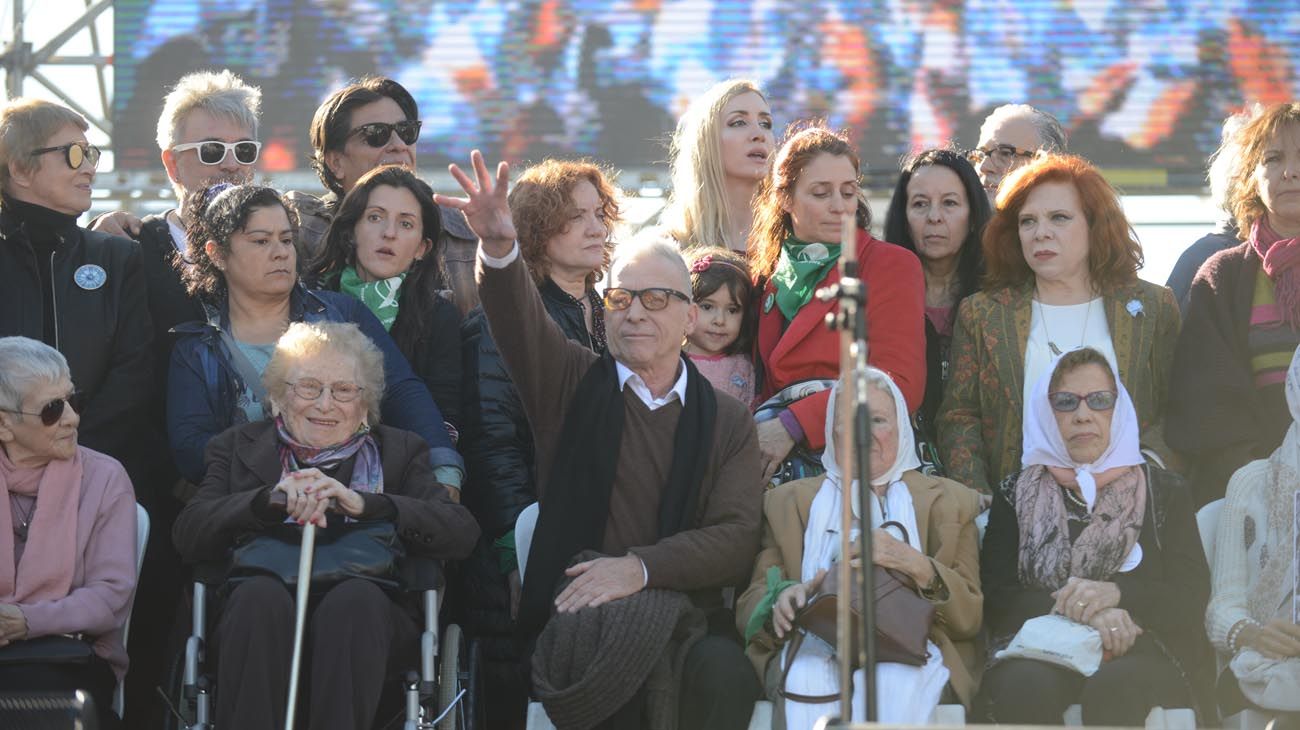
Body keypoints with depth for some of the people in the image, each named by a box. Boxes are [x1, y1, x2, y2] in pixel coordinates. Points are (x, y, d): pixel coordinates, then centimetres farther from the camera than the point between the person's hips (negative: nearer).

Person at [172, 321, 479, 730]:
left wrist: (362, 503, -12)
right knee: (261, 594, -34)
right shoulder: (239, 447, 23)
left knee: (354, 597, -34)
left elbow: (462, 534, 2)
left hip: (365, 609, 0)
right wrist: (270, 499, -13)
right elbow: (187, 535, 5)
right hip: (260, 611, 0)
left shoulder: (399, 451, 22)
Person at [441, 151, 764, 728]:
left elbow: (736, 538, 2)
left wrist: (641, 567, -16)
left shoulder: (729, 423, 15)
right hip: (573, 611, -1)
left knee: (724, 671, -34)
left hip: (678, 610, 1)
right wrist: (499, 248, -30)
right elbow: (518, 318, -6)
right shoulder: (573, 384, 15)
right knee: (612, 637, -38)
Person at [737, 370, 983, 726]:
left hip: (907, 647, -1)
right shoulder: (789, 501, 25)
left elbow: (970, 616, 10)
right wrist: (782, 600, -13)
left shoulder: (948, 501, 22)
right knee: (808, 680, -37)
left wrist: (915, 564, -11)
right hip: (815, 646, 1)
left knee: (890, 685, -39)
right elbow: (749, 606, 13)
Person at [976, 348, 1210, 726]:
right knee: (1029, 686, -37)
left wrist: (1115, 593, -17)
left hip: (1142, 650, 0)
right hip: (1037, 649, 0)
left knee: (1114, 687, -38)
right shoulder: (1016, 493, 16)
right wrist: (1082, 612, -15)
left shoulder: (1163, 491, 16)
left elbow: (1194, 595, 3)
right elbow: (996, 597, 3)